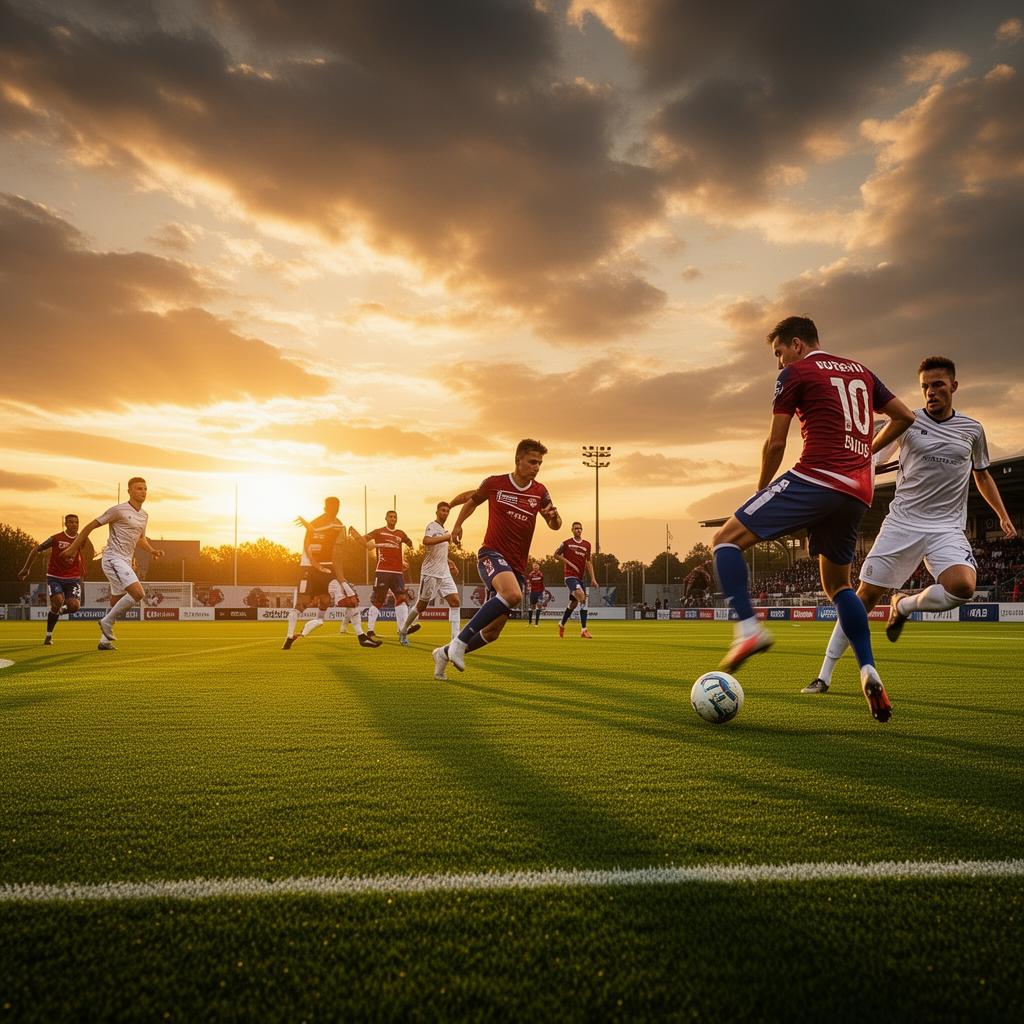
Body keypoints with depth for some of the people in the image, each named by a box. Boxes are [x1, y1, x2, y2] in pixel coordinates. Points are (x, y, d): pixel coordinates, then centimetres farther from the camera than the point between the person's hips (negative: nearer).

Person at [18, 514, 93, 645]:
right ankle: (48, 635, -4)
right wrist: (26, 568, 7)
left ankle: (61, 610, 22)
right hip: (55, 577, -2)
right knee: (58, 601, -25)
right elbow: (36, 550, 4)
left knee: (74, 606, -20)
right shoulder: (56, 538, -7)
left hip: (73, 578, 2)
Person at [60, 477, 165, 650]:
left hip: (126, 561, 9)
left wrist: (152, 550, 9)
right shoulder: (118, 510, -10)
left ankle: (104, 640, 22)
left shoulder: (144, 515, 14)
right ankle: (107, 622, -7)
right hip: (113, 559, -9)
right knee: (138, 593, -22)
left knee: (118, 602, 12)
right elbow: (91, 525, -5)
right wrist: (73, 548, -3)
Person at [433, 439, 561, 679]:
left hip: (517, 566, 5)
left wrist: (553, 516, -15)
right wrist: (458, 524, 10)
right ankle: (460, 641, -27)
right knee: (513, 594, -37)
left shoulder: (540, 492, 5)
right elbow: (473, 500, 18)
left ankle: (445, 654, 29)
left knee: (492, 632, 5)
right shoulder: (494, 483, -2)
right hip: (492, 554, -5)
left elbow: (555, 525, 6)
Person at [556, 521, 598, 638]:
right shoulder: (566, 543, -1)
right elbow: (556, 554, 7)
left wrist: (593, 578, 5)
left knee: (574, 602, 7)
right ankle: (584, 629, -22)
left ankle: (562, 624, 27)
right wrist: (569, 563, -5)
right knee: (581, 596, -25)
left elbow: (588, 562, 13)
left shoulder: (587, 544, 12)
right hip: (570, 576, -6)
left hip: (580, 577, 6)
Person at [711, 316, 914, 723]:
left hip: (815, 478, -7)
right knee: (838, 583, 21)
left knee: (726, 539, -4)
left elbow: (775, 443, 1)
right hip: (858, 491, 7)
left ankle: (748, 628, -22)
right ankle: (868, 671, 8)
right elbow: (904, 417, 26)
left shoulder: (796, 373, 4)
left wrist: (762, 489, 14)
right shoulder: (860, 370, 23)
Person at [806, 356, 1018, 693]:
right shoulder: (908, 421, 2)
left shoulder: (972, 429, 9)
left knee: (963, 586, -28)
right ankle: (824, 675, 6)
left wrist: (1003, 516, 19)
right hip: (902, 522, -1)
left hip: (947, 527, 1)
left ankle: (904, 605, 6)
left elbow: (982, 475, 24)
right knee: (866, 594, -4)